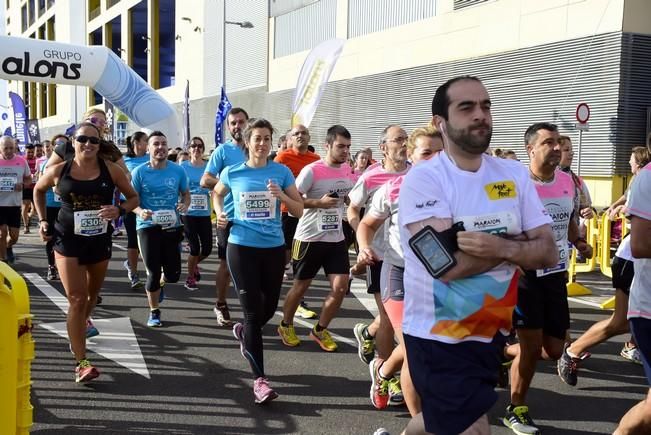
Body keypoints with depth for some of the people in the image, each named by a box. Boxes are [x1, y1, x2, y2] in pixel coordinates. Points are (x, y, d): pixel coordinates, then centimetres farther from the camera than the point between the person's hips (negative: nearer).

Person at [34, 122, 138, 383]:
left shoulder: (111, 170, -7)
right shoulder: (58, 171, -6)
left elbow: (133, 197, 2)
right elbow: (38, 190, 14)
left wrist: (119, 210, -18)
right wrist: (42, 219, 6)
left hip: (100, 241, 2)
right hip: (68, 241, -2)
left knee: (92, 295, 21)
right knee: (77, 300, -9)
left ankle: (80, 327, 53)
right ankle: (81, 363, -7)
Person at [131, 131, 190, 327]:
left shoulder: (178, 171, -1)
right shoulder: (139, 172, -7)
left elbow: (186, 193, 11)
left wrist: (185, 205, -11)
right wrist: (140, 212, -23)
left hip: (172, 226, 2)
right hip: (148, 227, -2)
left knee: (173, 274, 5)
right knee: (153, 272, 0)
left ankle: (160, 284, 43)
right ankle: (154, 312, 20)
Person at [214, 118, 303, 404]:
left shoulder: (281, 172, -1)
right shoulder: (232, 172, 0)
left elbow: (299, 210, 0)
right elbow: (217, 193, 21)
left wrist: (282, 196, -18)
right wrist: (220, 214, 3)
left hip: (274, 248, 2)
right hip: (241, 247, -2)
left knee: (269, 308, 15)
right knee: (254, 311, -4)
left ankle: (243, 332, 50)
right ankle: (260, 379, 1)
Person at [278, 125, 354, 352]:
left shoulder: (347, 170, 5)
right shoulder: (312, 171, -16)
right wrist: (319, 202, -23)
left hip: (336, 238, 5)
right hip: (310, 238, -5)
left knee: (340, 287, -3)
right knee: (300, 286, 9)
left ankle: (320, 330, 17)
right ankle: (286, 325, 33)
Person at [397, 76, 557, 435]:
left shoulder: (514, 175, 1)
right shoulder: (423, 178, -16)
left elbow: (548, 252, -3)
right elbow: (447, 264, -25)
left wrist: (501, 247, -24)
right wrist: (518, 241, -13)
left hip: (491, 333, 6)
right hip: (438, 337, -6)